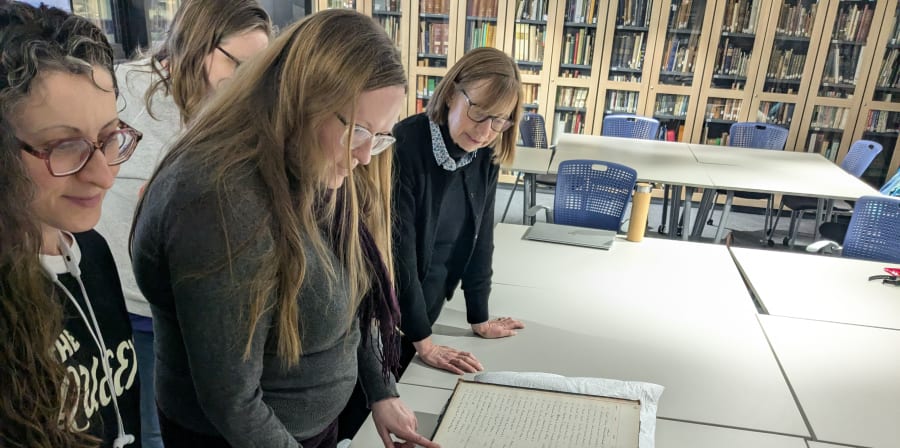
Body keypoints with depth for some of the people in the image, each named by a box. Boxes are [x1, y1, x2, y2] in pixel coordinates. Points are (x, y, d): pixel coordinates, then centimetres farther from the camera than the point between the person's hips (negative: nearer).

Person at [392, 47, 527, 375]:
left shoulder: (486, 155, -6)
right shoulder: (404, 147, -25)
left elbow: (480, 235, 1)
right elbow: (398, 249, -23)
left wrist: (480, 319, 5)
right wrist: (424, 344, -19)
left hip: (428, 309, 6)